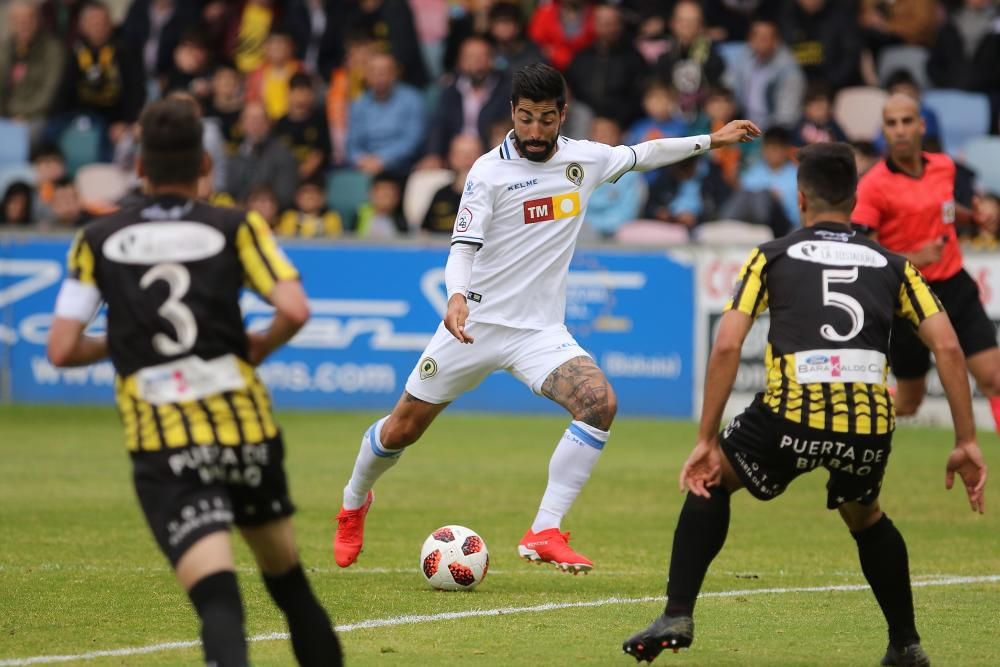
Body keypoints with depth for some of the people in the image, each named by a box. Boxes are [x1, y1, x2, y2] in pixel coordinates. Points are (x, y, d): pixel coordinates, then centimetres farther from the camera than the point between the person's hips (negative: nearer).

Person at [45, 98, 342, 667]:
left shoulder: (98, 242, 6)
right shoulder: (237, 228, 3)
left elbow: (62, 350, 2)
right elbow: (295, 310, -10)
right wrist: (261, 347, 10)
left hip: (160, 446, -1)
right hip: (245, 427, 1)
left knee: (217, 597, -14)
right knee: (288, 576, 22)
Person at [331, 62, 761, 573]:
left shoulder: (584, 159, 1)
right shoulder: (490, 171, -12)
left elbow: (640, 155, 21)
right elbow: (463, 245, -18)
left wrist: (711, 140, 21)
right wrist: (457, 296, -37)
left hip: (540, 331, 3)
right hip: (476, 322, -3)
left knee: (599, 401, -25)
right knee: (401, 431, 6)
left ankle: (544, 533, -21)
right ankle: (353, 505, 39)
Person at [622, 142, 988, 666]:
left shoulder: (772, 257, 16)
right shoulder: (891, 265, 21)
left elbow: (726, 348, 5)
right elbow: (948, 348, 10)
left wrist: (706, 441, 8)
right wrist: (966, 443, 13)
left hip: (793, 416, -2)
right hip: (870, 425, 2)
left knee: (710, 480, 27)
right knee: (863, 516, 35)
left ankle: (677, 617, 14)